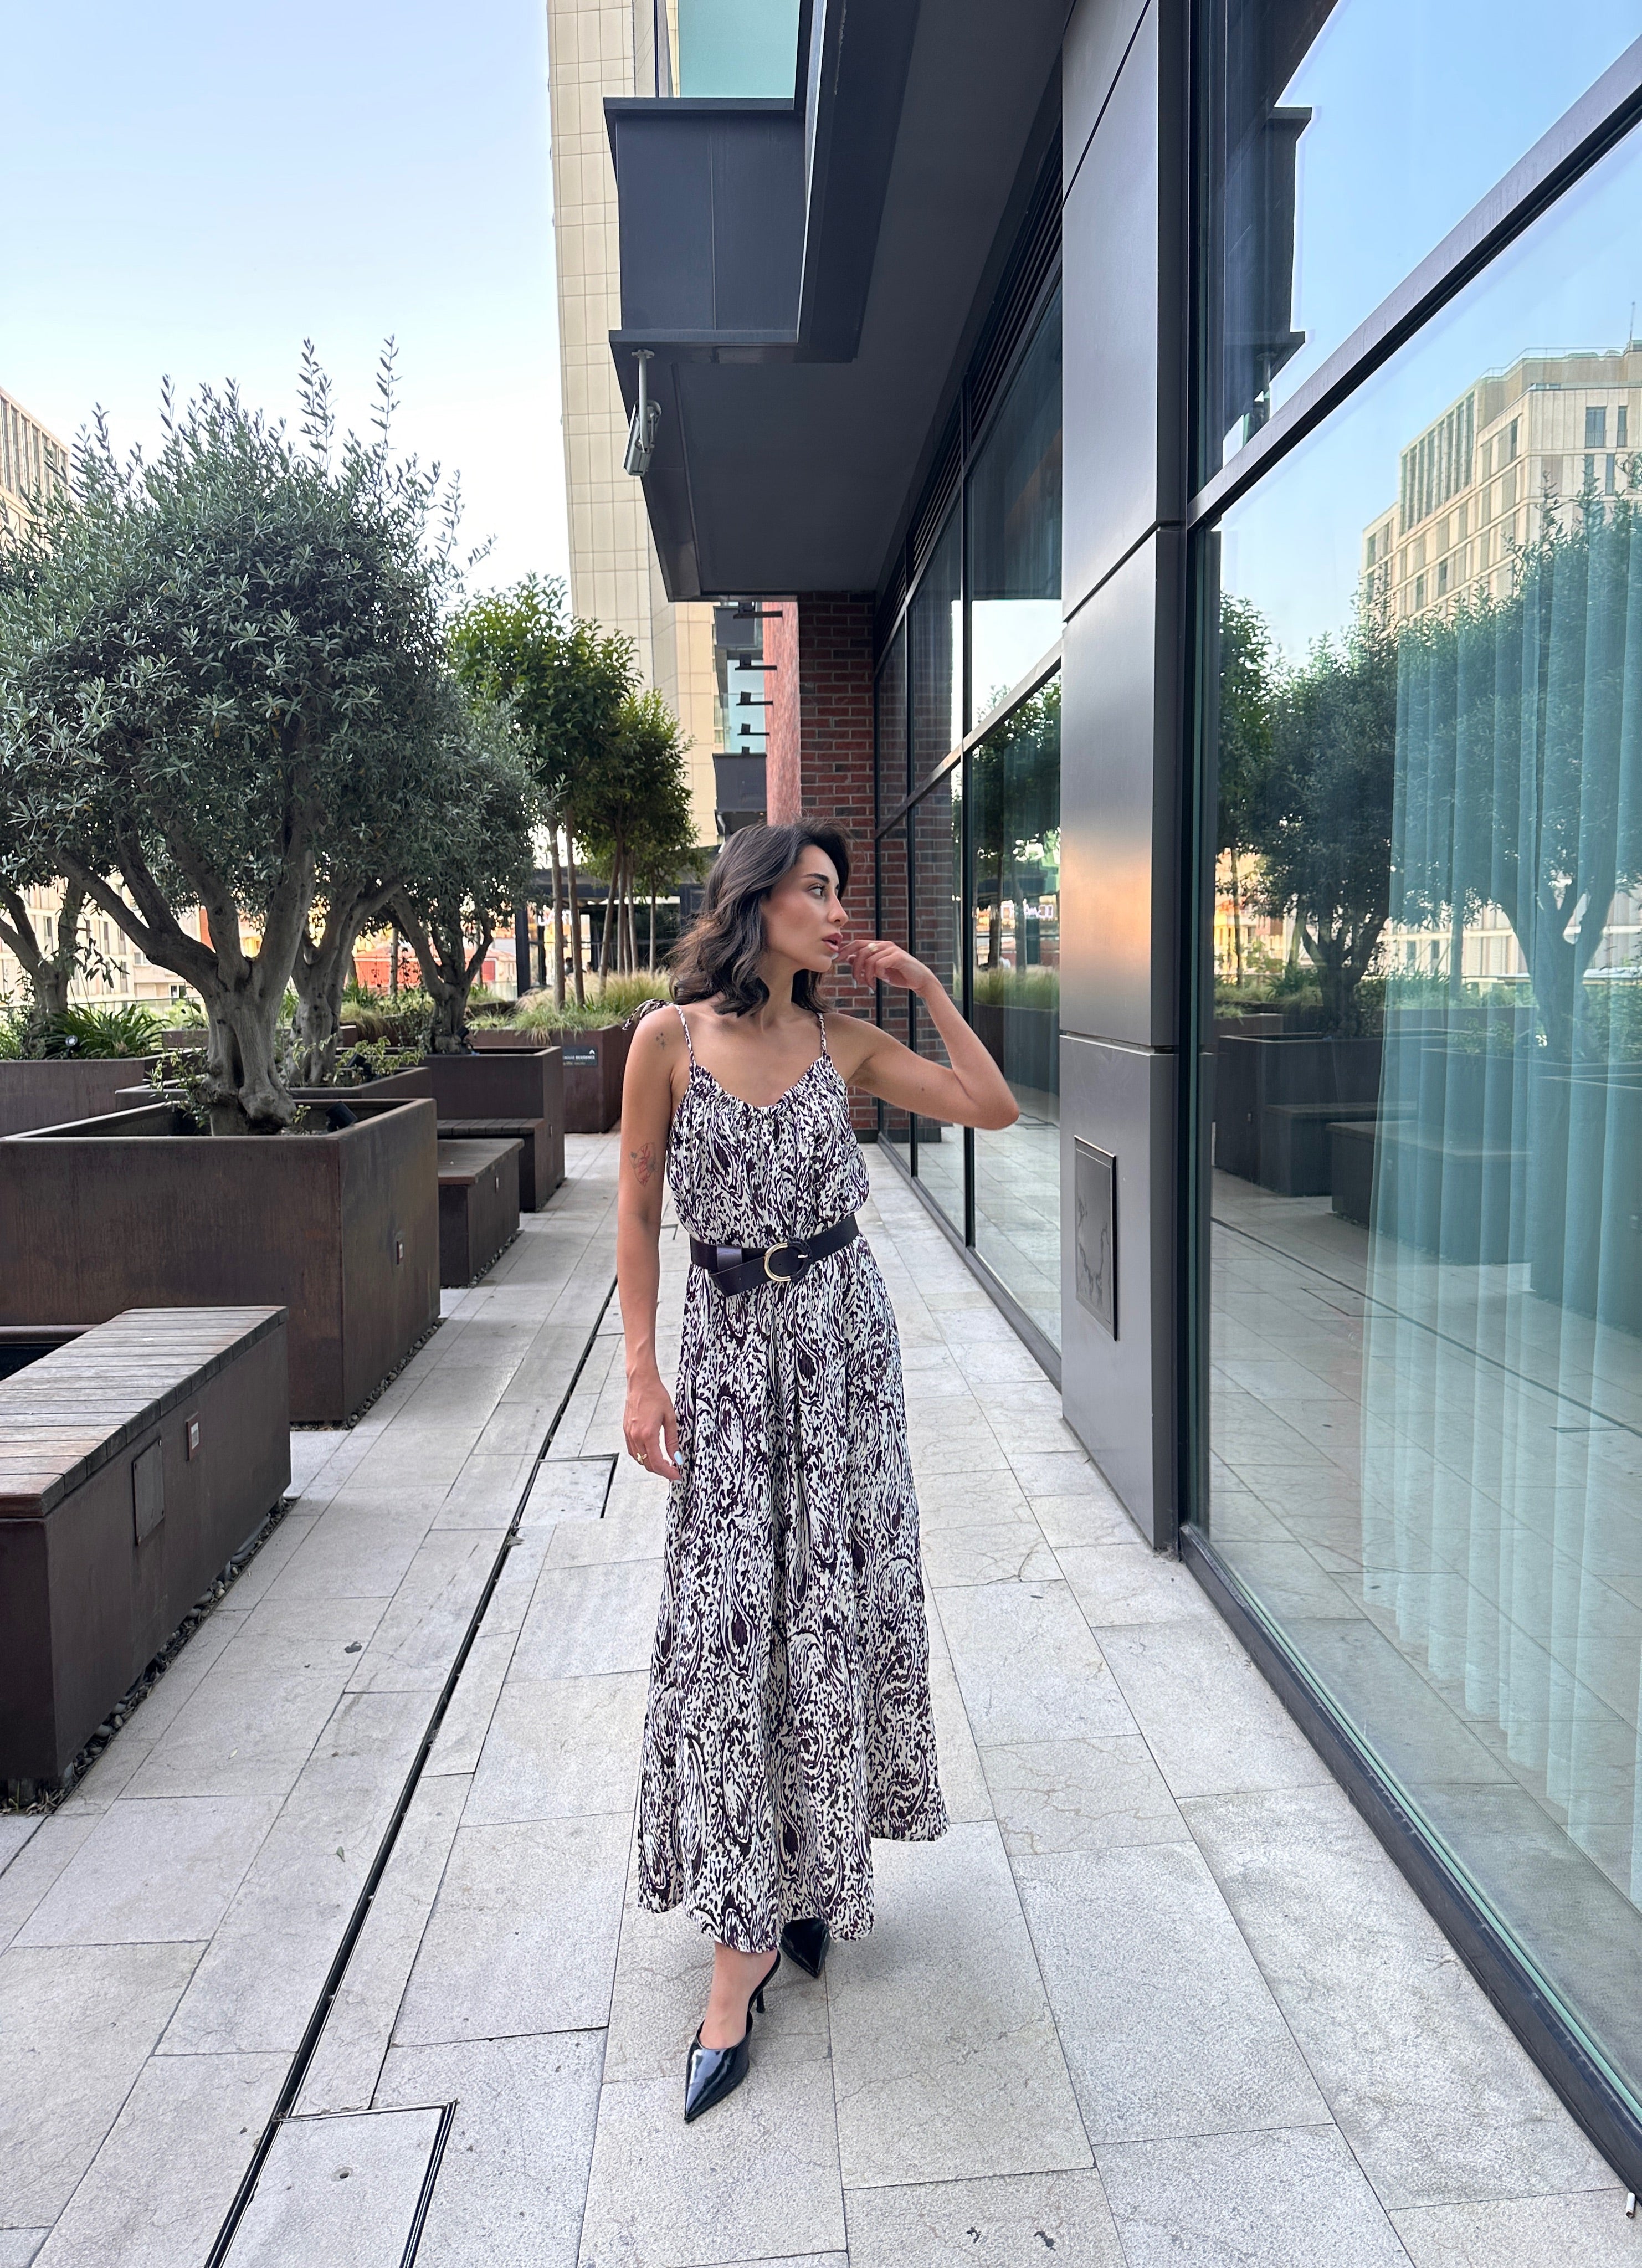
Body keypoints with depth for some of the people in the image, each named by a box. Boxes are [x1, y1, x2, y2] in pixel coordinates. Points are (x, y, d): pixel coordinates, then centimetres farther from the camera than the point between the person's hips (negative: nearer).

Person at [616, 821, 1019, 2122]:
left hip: (842, 1336, 2)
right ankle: (746, 1940, 9)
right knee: (727, 1623, -2)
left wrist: (924, 986, -1)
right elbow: (638, 1210, -2)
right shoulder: (671, 1036, -5)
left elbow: (995, 1108, 1)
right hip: (730, 1344, -2)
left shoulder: (844, 1041, 2)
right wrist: (642, 1373, -6)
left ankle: (811, 1866, 30)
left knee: (833, 1605, 8)